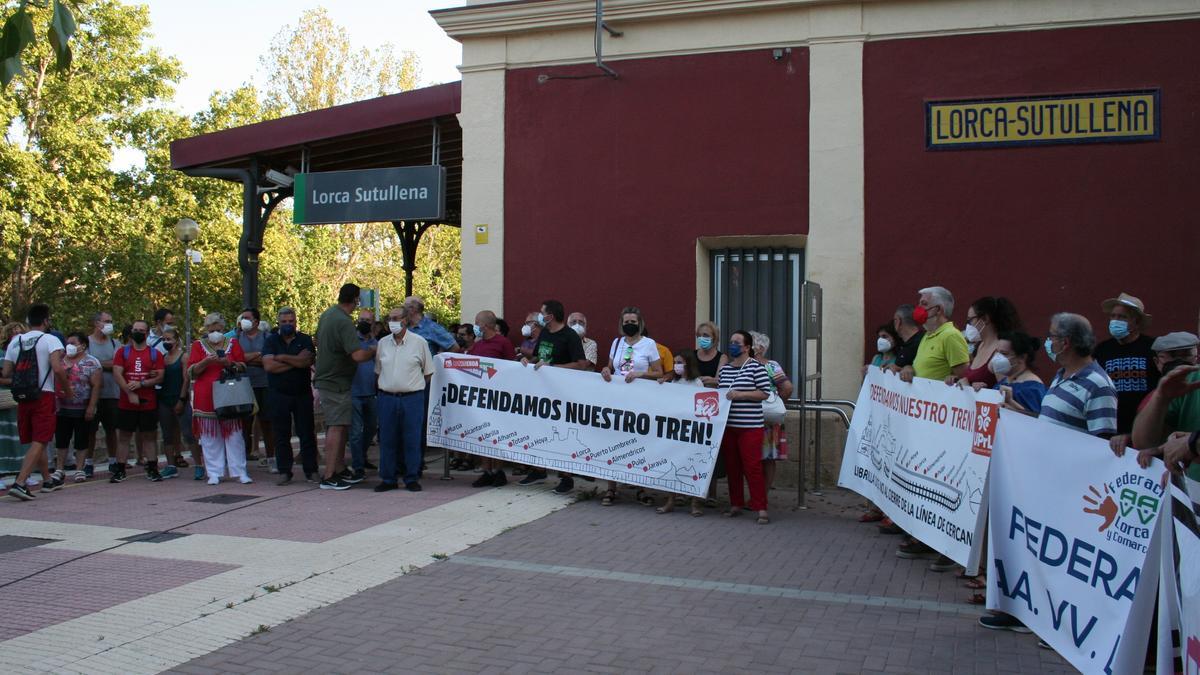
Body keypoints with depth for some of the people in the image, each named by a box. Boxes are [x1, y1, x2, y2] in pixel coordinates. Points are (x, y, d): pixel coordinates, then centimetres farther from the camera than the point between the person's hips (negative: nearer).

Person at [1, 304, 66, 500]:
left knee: (38, 441, 18)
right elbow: (58, 368, -21)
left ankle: (48, 480, 31)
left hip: (22, 398, 6)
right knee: (39, 443, -4)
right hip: (44, 396, -6)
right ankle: (20, 483, -16)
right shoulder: (49, 340, -6)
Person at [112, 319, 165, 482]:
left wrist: (141, 384, -16)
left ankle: (152, 469, 10)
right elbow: (117, 374, -4)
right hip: (126, 403, 0)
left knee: (149, 436, 5)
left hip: (149, 403, 0)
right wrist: (130, 393, -14)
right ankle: (120, 471, 9)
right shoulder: (122, 352, 5)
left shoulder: (155, 354, 6)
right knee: (125, 436, 5)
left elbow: (160, 377, -1)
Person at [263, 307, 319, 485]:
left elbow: (306, 360, -13)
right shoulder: (271, 341, 6)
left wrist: (282, 358, -8)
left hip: (303, 394, 0)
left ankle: (311, 471, 7)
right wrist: (294, 362, -10)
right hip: (278, 395, 0)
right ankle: (284, 472, 11)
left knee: (307, 434, 1)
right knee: (281, 436, 4)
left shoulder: (305, 340, 5)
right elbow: (268, 365, -10)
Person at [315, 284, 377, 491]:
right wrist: (374, 350, -12)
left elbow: (318, 340, 24)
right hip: (337, 382, -10)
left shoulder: (326, 315, 8)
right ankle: (329, 477, -5)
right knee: (336, 427, -6)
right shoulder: (344, 323, -21)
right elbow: (357, 355, -28)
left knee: (340, 426, 16)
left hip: (325, 378, 10)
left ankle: (340, 470, 23)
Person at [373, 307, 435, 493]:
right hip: (387, 398, 3)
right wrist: (384, 387, 10)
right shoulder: (383, 343, 9)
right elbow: (378, 371, 18)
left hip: (412, 398, -3)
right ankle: (388, 479, 14)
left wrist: (416, 387, 2)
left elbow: (428, 372, 5)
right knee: (387, 440, 5)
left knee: (412, 440, 1)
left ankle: (412, 479, 10)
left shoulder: (419, 342, -1)